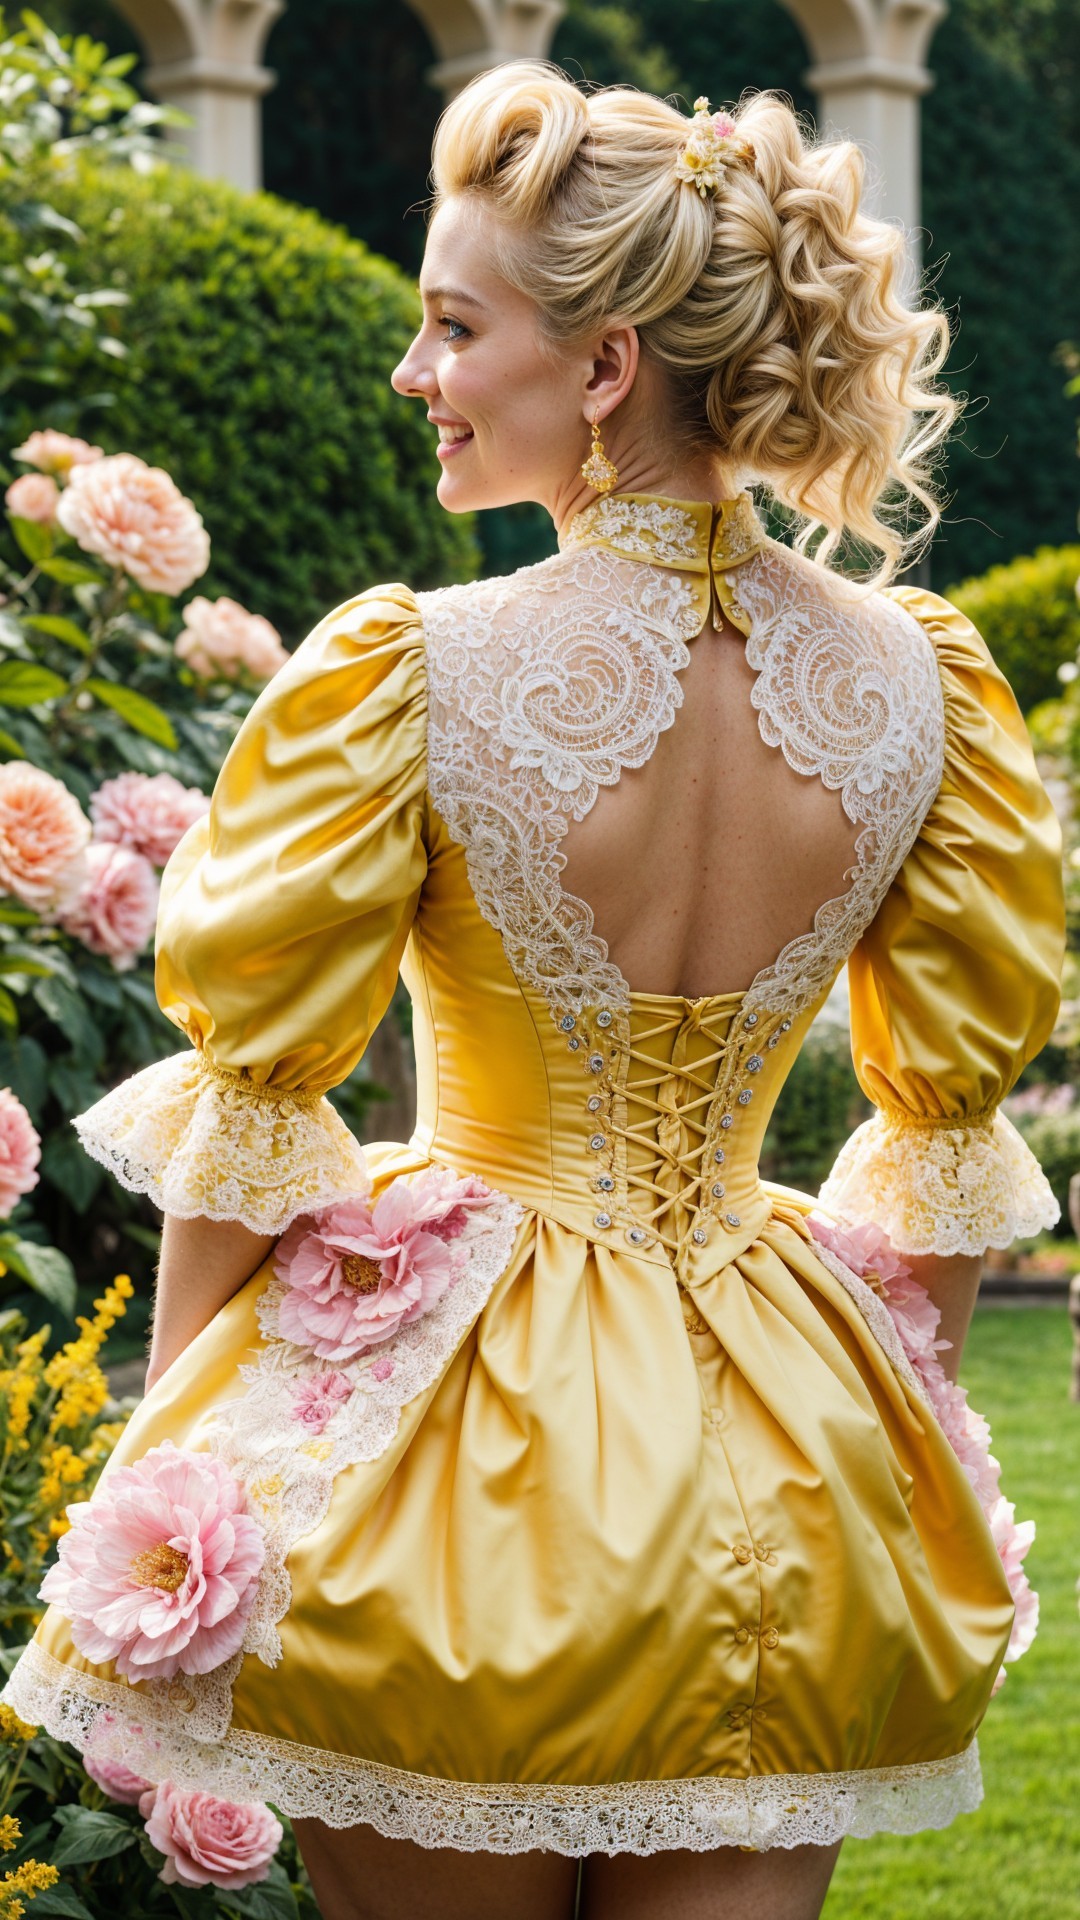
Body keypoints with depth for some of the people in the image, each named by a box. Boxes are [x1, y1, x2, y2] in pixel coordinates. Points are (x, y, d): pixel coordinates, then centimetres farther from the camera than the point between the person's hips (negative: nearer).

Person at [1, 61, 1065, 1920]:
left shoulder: (406, 675, -16)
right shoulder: (918, 677, -4)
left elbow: (254, 1087, -9)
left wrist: (169, 1468, 3)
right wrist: (897, 1434, 17)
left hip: (460, 1455, -3)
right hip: (785, 1485, 3)